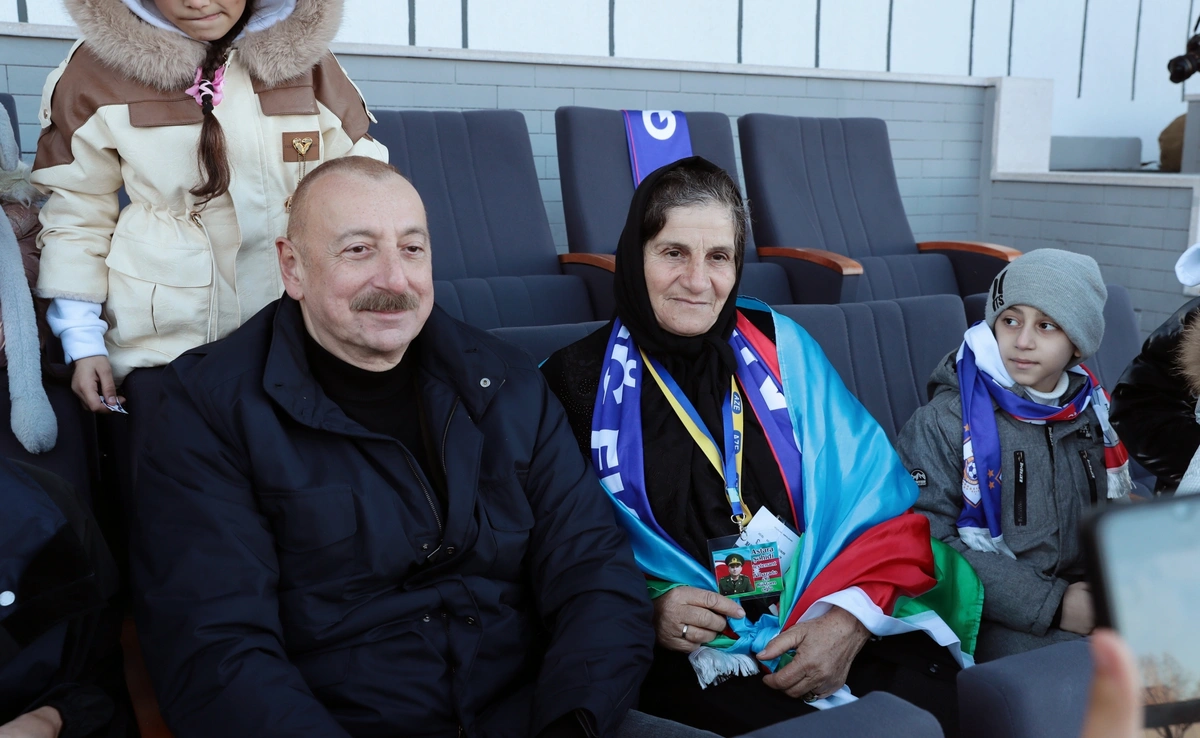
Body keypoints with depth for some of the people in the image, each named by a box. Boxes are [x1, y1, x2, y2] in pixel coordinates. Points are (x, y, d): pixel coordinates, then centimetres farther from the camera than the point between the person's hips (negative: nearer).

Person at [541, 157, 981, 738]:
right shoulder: (578, 383, 2)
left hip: (824, 616, 3)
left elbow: (878, 494, 5)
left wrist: (852, 617, -10)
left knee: (924, 691, -24)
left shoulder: (779, 347, 9)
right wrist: (645, 609, -14)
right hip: (682, 649, -3)